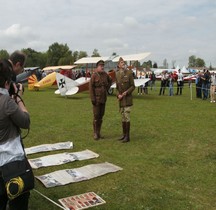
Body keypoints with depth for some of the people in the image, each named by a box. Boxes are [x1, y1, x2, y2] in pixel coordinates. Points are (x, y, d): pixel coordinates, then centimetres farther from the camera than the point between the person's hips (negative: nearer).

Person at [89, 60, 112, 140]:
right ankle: (95, 133, 7)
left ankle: (98, 132, 18)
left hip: (103, 98, 6)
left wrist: (107, 88, 12)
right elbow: (91, 87, -14)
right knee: (96, 116, -3)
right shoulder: (94, 75, -12)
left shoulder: (105, 74, 4)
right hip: (96, 99, -6)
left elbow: (110, 81, 25)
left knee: (101, 115, 9)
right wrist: (92, 99, -17)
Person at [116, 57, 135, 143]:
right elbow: (117, 87, 12)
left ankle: (127, 136, -2)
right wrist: (118, 95, -6)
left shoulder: (129, 73, -8)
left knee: (127, 116, -8)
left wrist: (126, 92, -19)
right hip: (121, 99, 5)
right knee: (123, 116, 11)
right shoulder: (117, 74, 6)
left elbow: (133, 86, -5)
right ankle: (124, 134, 21)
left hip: (128, 98, -5)